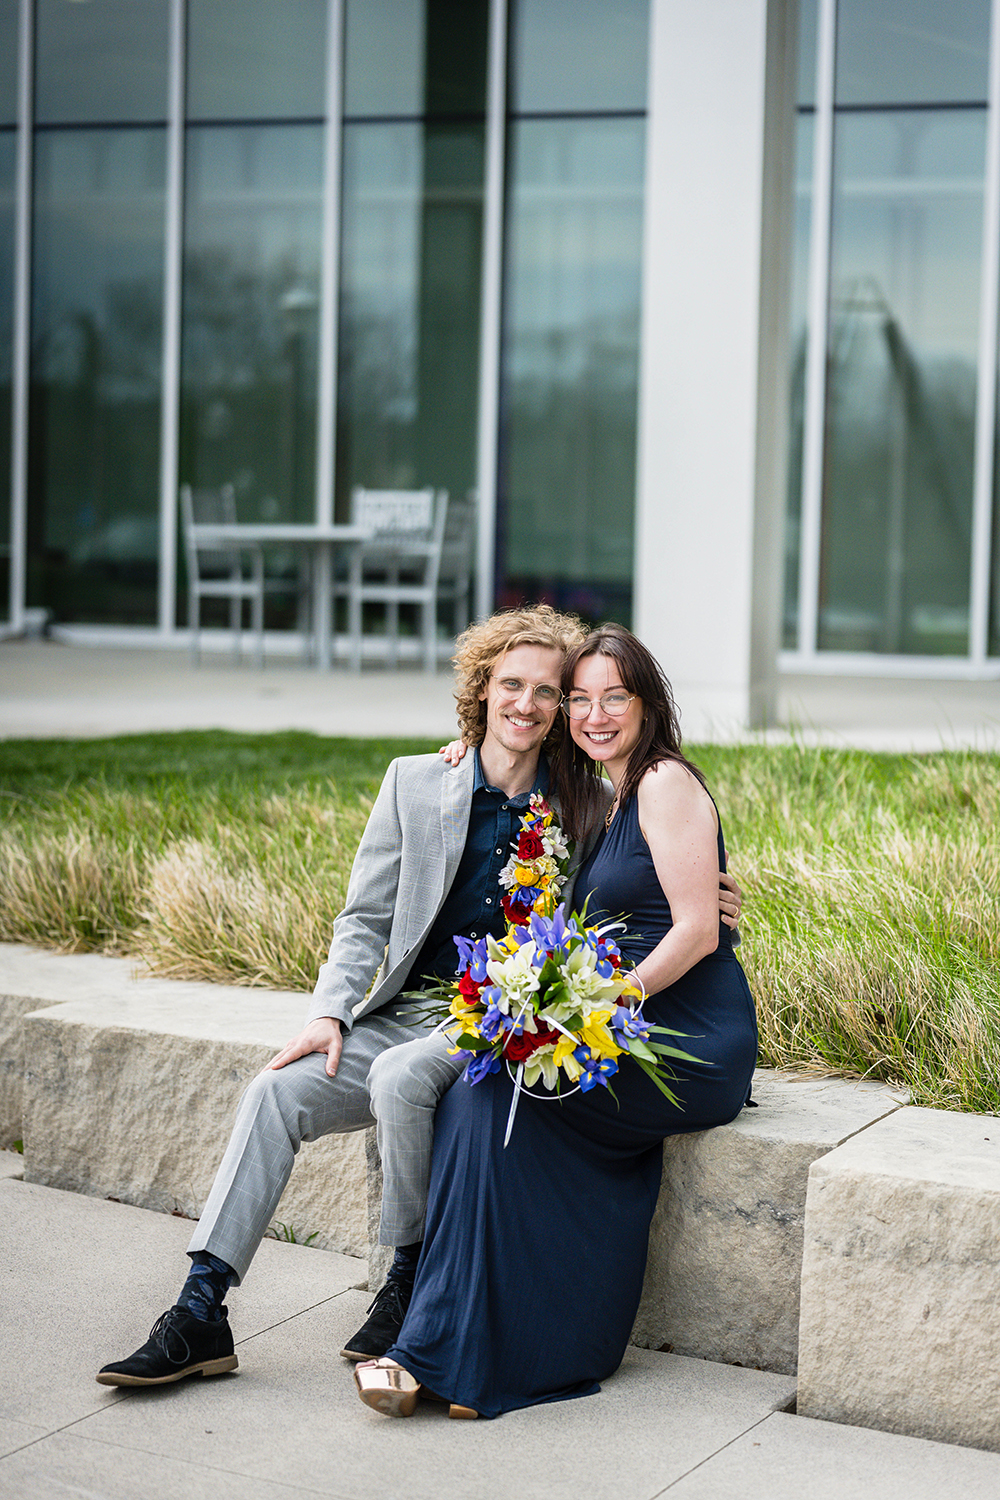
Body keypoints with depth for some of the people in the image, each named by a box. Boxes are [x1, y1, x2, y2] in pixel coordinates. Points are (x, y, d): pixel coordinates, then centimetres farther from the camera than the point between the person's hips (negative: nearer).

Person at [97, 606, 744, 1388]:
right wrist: (330, 1013, -7)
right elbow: (365, 919, 8)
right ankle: (201, 1313, -16)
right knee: (276, 1091, -19)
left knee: (402, 1076, -32)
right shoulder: (415, 781, 6)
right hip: (407, 1017, 3)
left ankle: (411, 1283, -12)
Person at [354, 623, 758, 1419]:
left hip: (695, 1048, -8)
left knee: (493, 1098, -22)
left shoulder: (666, 783, -8)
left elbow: (697, 929, -14)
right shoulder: (604, 799, 18)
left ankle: (439, 1351, -19)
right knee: (491, 1093, -16)